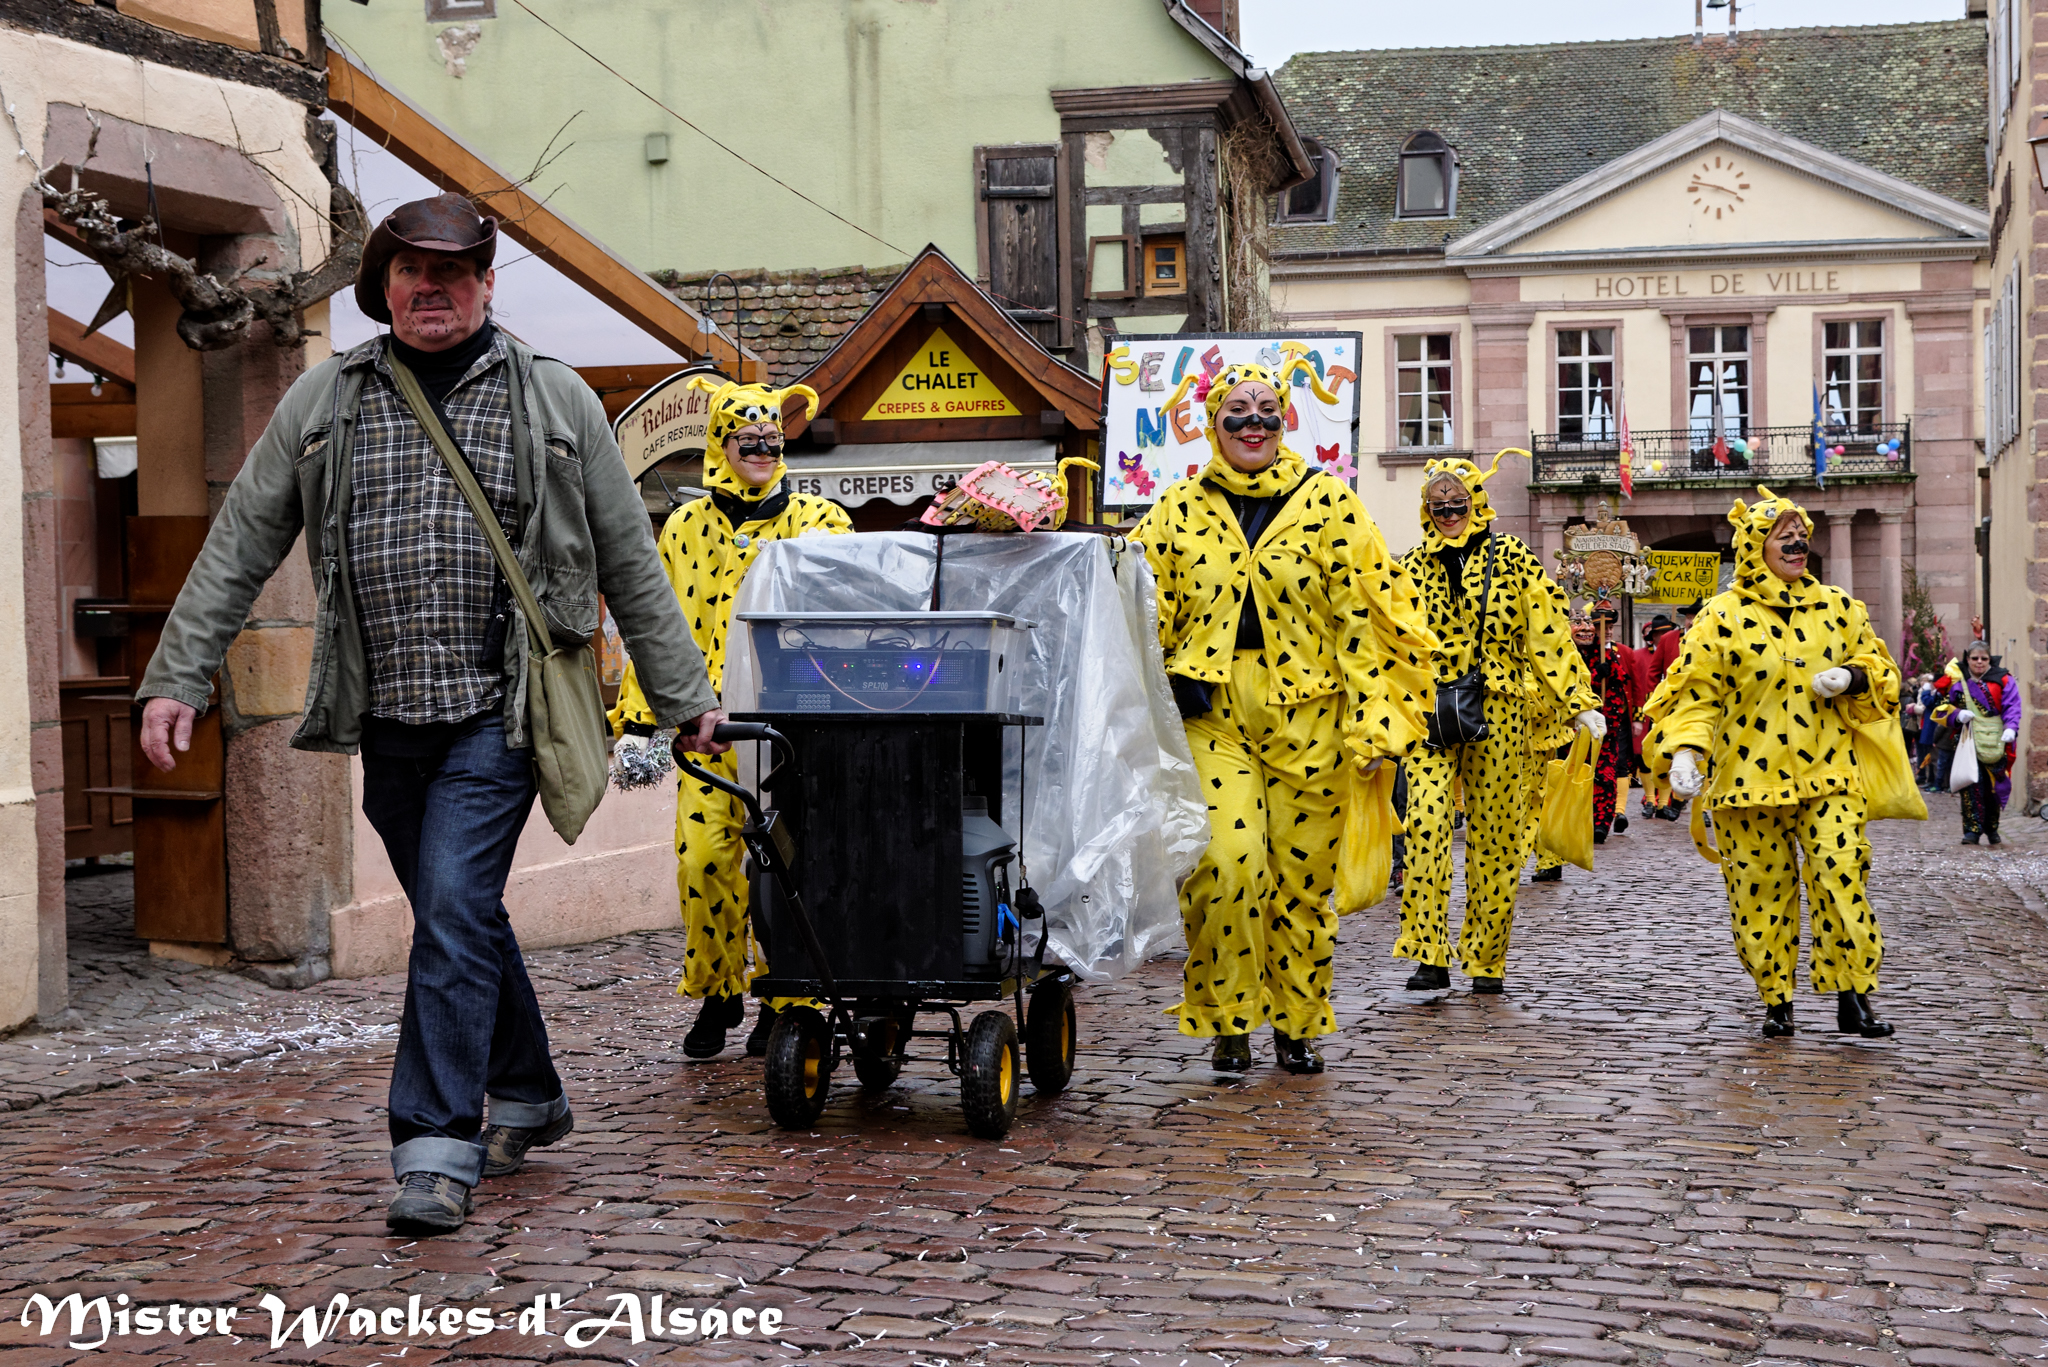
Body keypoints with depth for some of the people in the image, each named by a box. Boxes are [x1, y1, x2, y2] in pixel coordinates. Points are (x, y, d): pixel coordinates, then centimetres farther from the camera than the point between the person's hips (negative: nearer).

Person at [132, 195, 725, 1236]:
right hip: (387, 717, 3)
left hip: (498, 710, -3)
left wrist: (685, 699, 9)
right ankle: (527, 1098, 31)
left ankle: (436, 1149, -12)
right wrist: (177, 677, 2)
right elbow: (238, 546, 9)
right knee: (460, 916, 13)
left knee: (456, 910, -14)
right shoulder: (324, 402, 9)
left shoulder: (554, 402, 5)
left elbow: (631, 564, 9)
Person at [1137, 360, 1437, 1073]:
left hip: (1305, 713, 0)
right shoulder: (1178, 509, 9)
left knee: (1302, 876, 4)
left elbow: (1368, 614, 2)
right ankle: (1228, 1021, 2)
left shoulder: (1328, 503, 5)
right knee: (1226, 863, -15)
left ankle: (1296, 1023, 21)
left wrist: (1373, 720, -6)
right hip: (1211, 713, 0)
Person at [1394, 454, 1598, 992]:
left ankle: (1486, 959, 15)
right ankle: (1428, 956, -14)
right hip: (1431, 711, 1)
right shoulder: (1413, 568, 11)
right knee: (1426, 822, -15)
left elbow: (1548, 632, 0)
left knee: (1495, 835, 3)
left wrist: (1580, 702, -5)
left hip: (1499, 713, -1)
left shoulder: (1511, 558, 3)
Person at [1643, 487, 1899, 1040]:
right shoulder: (1724, 617, -1)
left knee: (1842, 878, -10)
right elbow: (1697, 692, -2)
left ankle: (1852, 997, -2)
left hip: (1827, 775, 2)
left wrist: (1850, 678, -4)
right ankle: (1777, 1000, 16)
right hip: (1749, 780, -1)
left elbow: (1878, 670, 19)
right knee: (1762, 890, 3)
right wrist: (1684, 749, -17)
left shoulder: (1838, 608, 10)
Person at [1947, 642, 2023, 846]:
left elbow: (2011, 707, -5)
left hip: (1995, 743, 0)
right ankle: (1972, 829, -14)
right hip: (1968, 741, 0)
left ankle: (1992, 829, 19)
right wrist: (1958, 715, -11)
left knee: (1994, 786, 3)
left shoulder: (2003, 681, 5)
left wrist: (2010, 728, -23)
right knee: (1972, 785, -14)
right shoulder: (1958, 682, 9)